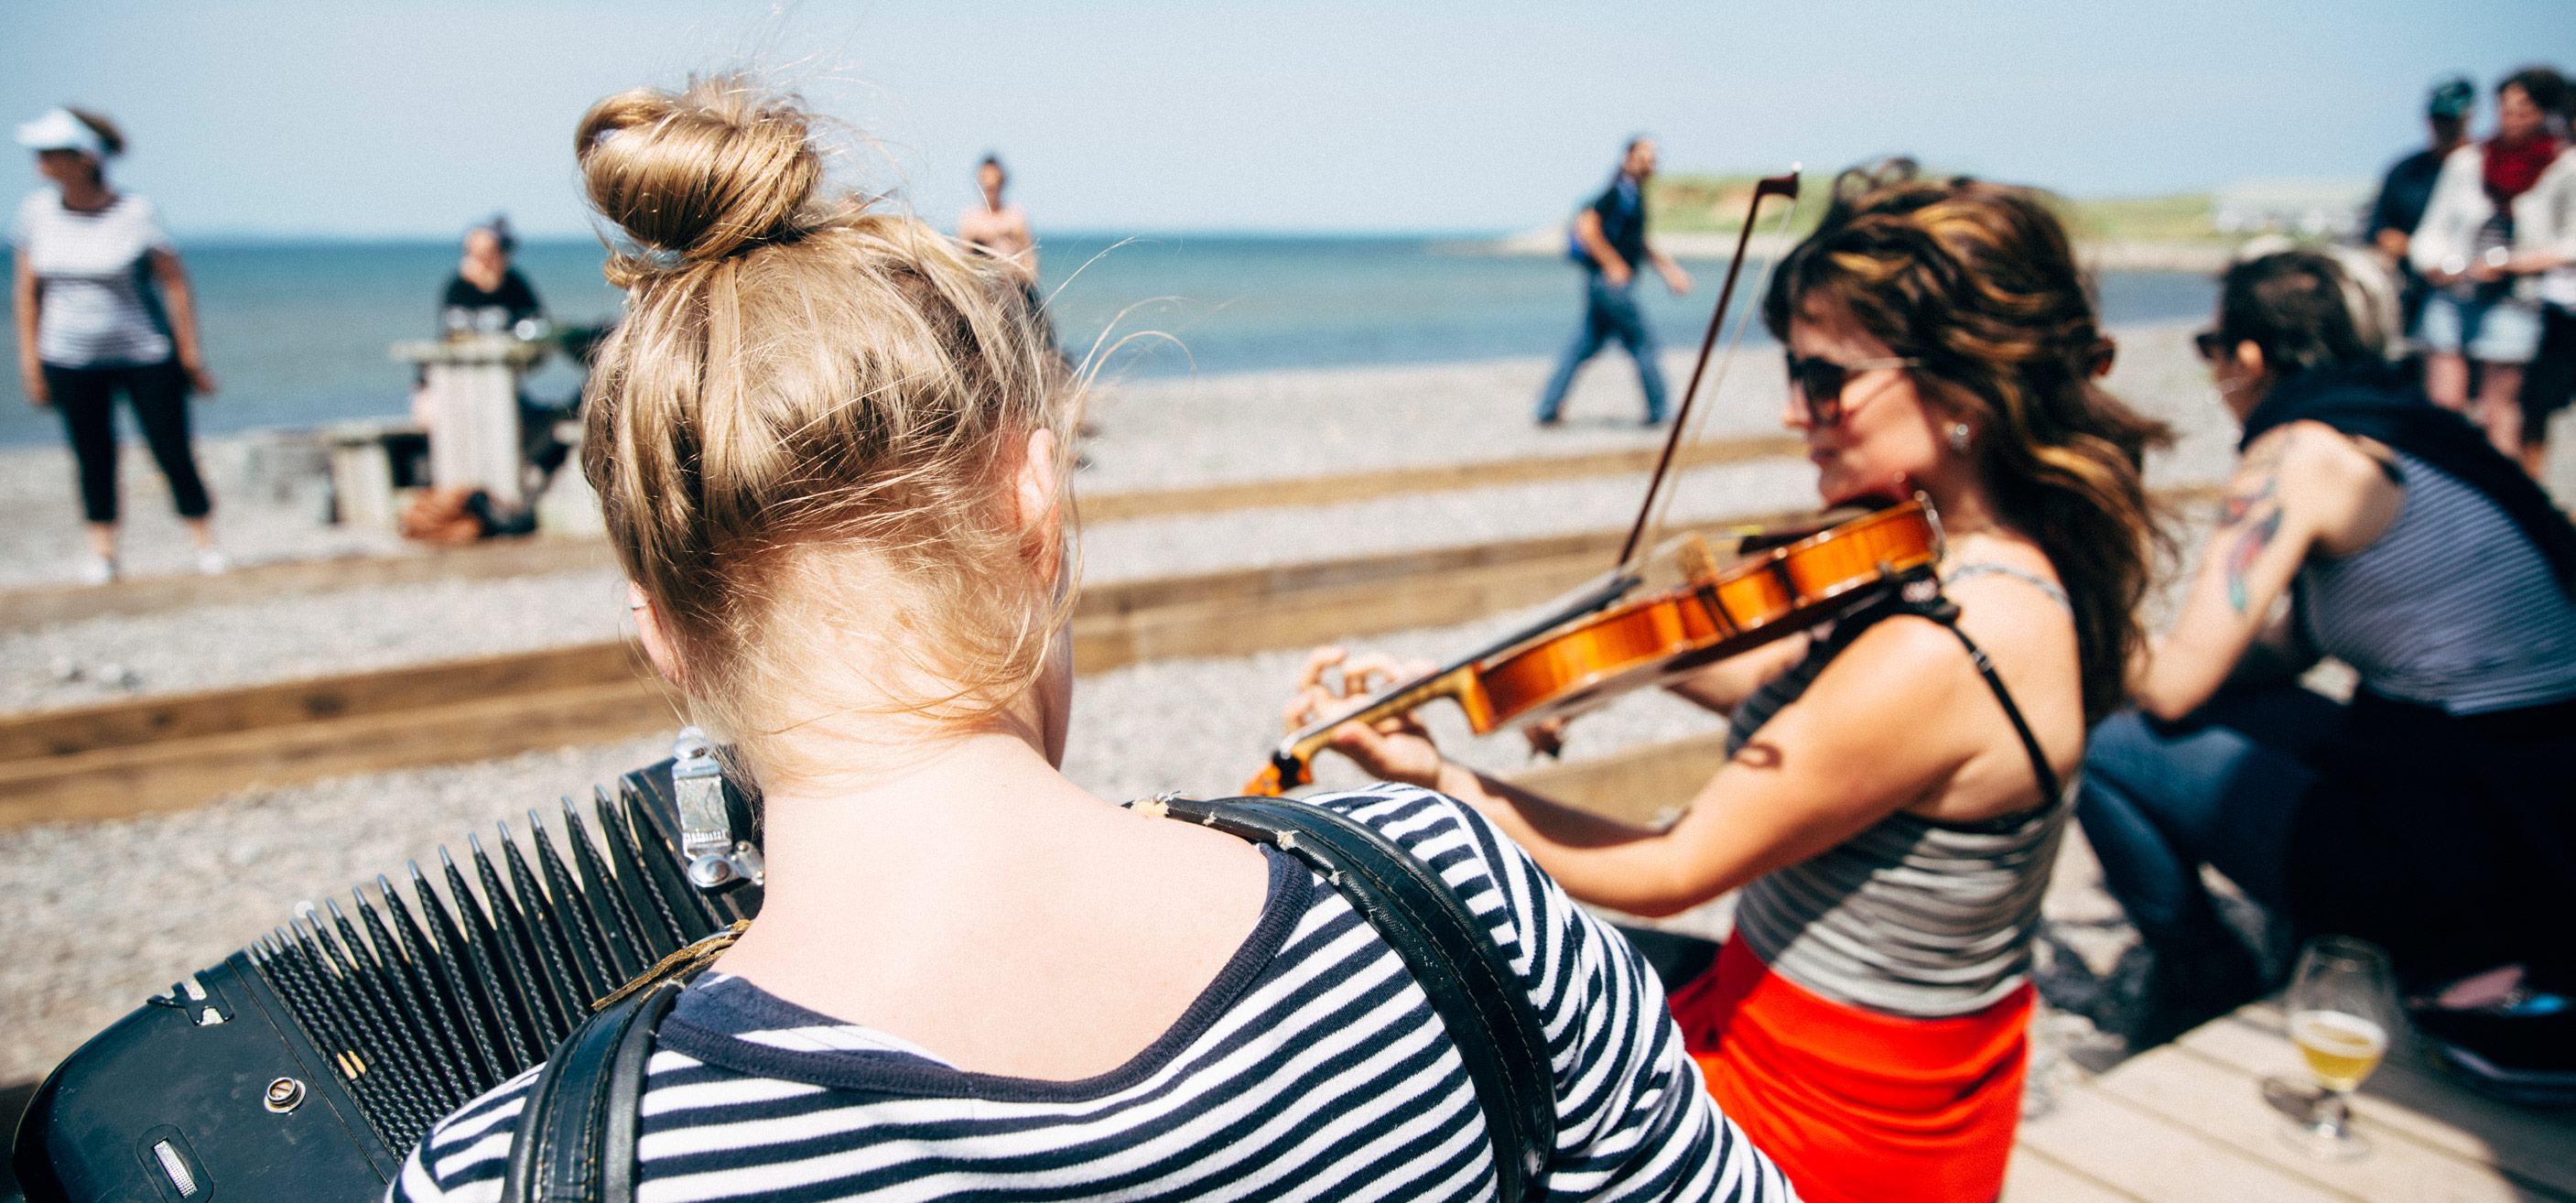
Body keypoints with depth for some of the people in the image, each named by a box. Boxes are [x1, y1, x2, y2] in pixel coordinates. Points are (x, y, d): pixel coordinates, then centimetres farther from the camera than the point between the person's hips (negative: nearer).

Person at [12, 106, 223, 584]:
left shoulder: (136, 214, -11)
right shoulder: (38, 212, 0)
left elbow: (176, 283, -6)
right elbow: (27, 290, 8)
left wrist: (192, 356, -7)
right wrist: (30, 361, 7)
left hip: (147, 355, -3)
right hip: (70, 360, 3)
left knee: (174, 453, -1)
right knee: (93, 456, 6)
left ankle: (206, 544, 11)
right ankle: (102, 552, 16)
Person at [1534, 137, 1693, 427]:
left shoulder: (1634, 194, 18)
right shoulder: (1620, 192, -13)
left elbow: (1637, 243, 28)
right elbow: (1587, 227, -22)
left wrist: (1669, 268, 26)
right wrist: (1614, 265, -18)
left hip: (1613, 281, 10)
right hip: (1611, 281, -10)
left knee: (1585, 343, 9)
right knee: (1643, 341, -1)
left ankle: (1548, 406, 8)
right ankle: (1658, 412, 8)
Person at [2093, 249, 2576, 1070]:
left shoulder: (2298, 451, -15)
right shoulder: (2402, 422, 11)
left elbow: (2177, 685, -14)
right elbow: (2288, 648, 16)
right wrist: (2152, 658, 10)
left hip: (2478, 871, -9)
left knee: (2114, 751, -5)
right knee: (2227, 704, 19)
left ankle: (2213, 1004, 17)